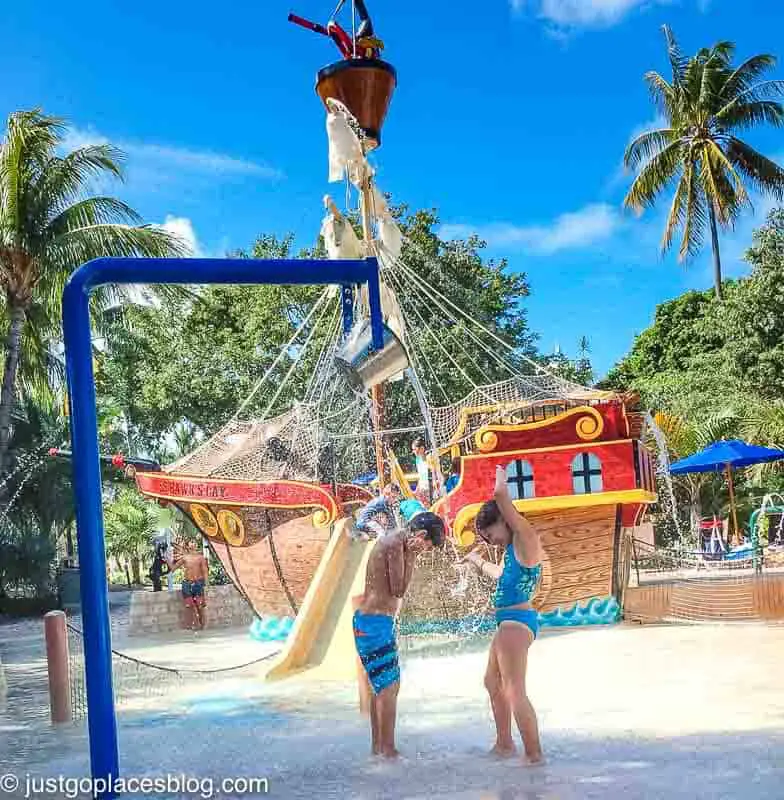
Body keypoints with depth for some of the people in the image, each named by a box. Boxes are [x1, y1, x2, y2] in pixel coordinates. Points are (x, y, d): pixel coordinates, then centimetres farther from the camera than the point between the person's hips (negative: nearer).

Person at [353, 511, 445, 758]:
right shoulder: (396, 545, -16)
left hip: (368, 620, 10)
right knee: (389, 685, -4)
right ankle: (388, 749, 1)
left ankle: (378, 744, 23)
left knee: (381, 686, 16)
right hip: (375, 622, -10)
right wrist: (410, 558, -13)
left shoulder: (392, 541, 15)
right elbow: (398, 590, -16)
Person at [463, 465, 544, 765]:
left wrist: (500, 479, 1)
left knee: (514, 692, -11)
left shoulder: (526, 538, -12)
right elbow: (502, 575, 37)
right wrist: (478, 562, 51)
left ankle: (534, 754, -7)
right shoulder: (514, 549, 17)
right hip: (510, 622, 11)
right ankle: (504, 744, 33)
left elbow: (501, 495, -19)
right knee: (493, 682, 23)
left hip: (516, 621, -11)